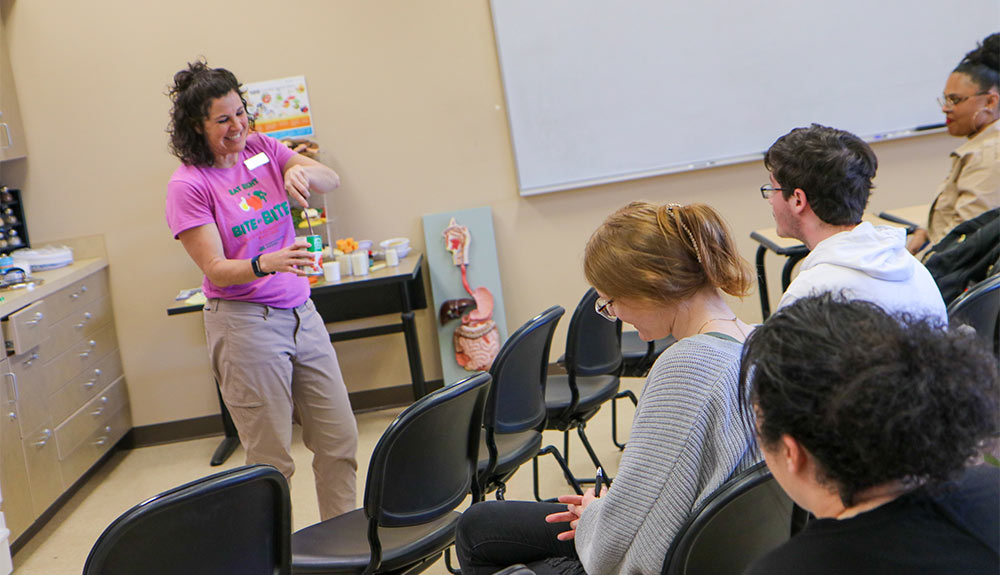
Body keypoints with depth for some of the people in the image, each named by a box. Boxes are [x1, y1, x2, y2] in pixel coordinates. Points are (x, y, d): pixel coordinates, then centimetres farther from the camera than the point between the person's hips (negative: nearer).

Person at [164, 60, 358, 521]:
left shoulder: (263, 150, 6)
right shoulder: (189, 184, -9)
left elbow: (331, 180, -3)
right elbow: (216, 270, -14)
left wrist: (302, 172, -25)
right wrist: (266, 263, -33)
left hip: (300, 311, 6)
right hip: (245, 323, -5)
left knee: (339, 440, 8)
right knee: (271, 460, -3)